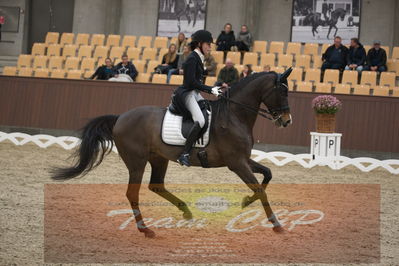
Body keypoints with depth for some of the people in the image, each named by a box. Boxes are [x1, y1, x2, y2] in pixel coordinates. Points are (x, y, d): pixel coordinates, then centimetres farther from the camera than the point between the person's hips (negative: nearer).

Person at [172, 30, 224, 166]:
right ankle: (185, 154, -28)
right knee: (200, 121, -28)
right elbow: (191, 82, -20)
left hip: (195, 94, 11)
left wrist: (213, 89, 12)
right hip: (187, 93, -11)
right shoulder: (192, 58, -13)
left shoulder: (198, 58, 17)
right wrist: (210, 90, -17)